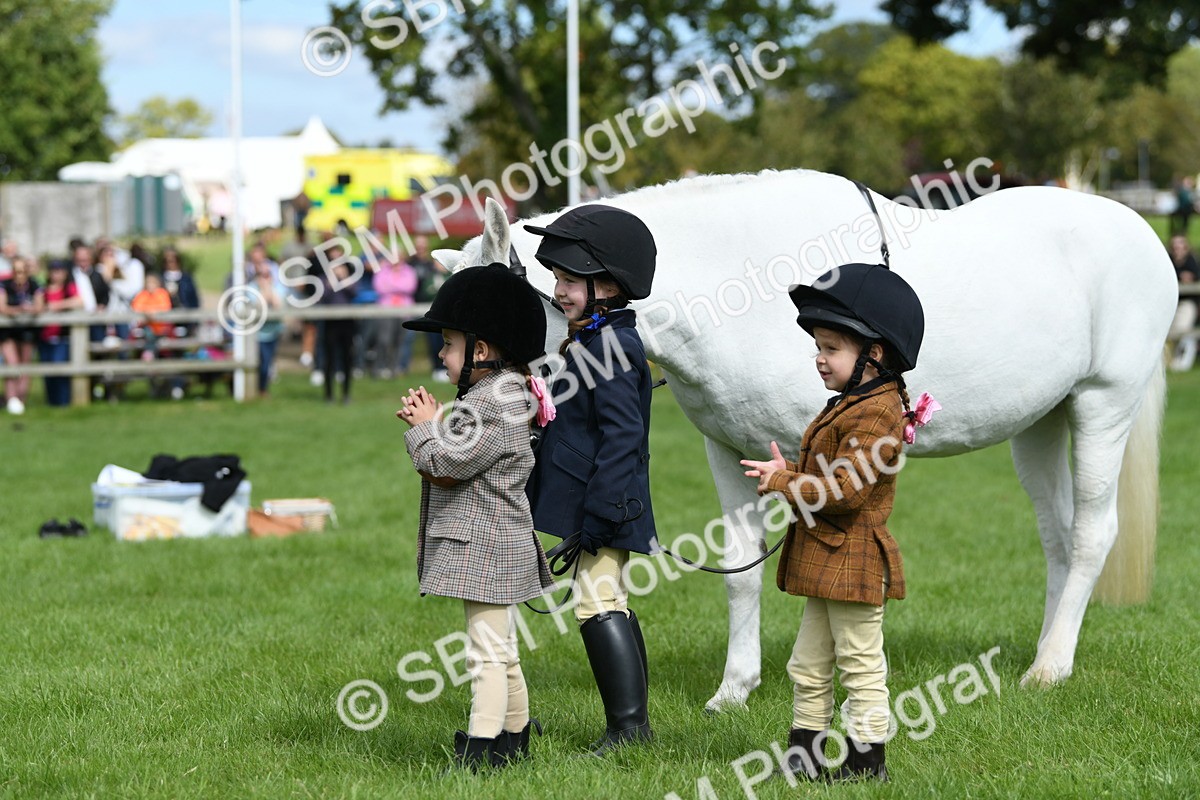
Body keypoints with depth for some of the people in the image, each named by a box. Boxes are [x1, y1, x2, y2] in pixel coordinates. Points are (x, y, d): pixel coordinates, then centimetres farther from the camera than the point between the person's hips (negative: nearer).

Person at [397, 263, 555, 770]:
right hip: (488, 543, 11)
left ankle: (482, 748, -9)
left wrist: (426, 427, -5)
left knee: (487, 651, -9)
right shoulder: (485, 395, 14)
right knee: (501, 651, 18)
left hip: (487, 545, -11)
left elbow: (446, 466, -22)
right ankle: (514, 736, 27)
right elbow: (445, 466, 18)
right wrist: (427, 425, 1)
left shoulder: (497, 408, -19)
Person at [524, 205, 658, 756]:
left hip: (604, 504, -11)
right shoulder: (590, 341, 15)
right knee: (612, 606, 13)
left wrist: (596, 517, -24)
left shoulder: (610, 348, -17)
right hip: (595, 507, 11)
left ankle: (628, 727, -9)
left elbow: (621, 437, -22)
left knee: (599, 606, -10)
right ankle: (634, 724, 19)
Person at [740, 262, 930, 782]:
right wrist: (786, 473, 2)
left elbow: (845, 489, -25)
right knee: (809, 666, 15)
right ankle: (804, 754, 23)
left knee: (861, 665, -2)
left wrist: (782, 482, -16)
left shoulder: (875, 414, -18)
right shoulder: (846, 408, 16)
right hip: (824, 563, 11)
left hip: (853, 561, -11)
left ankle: (867, 758, 5)